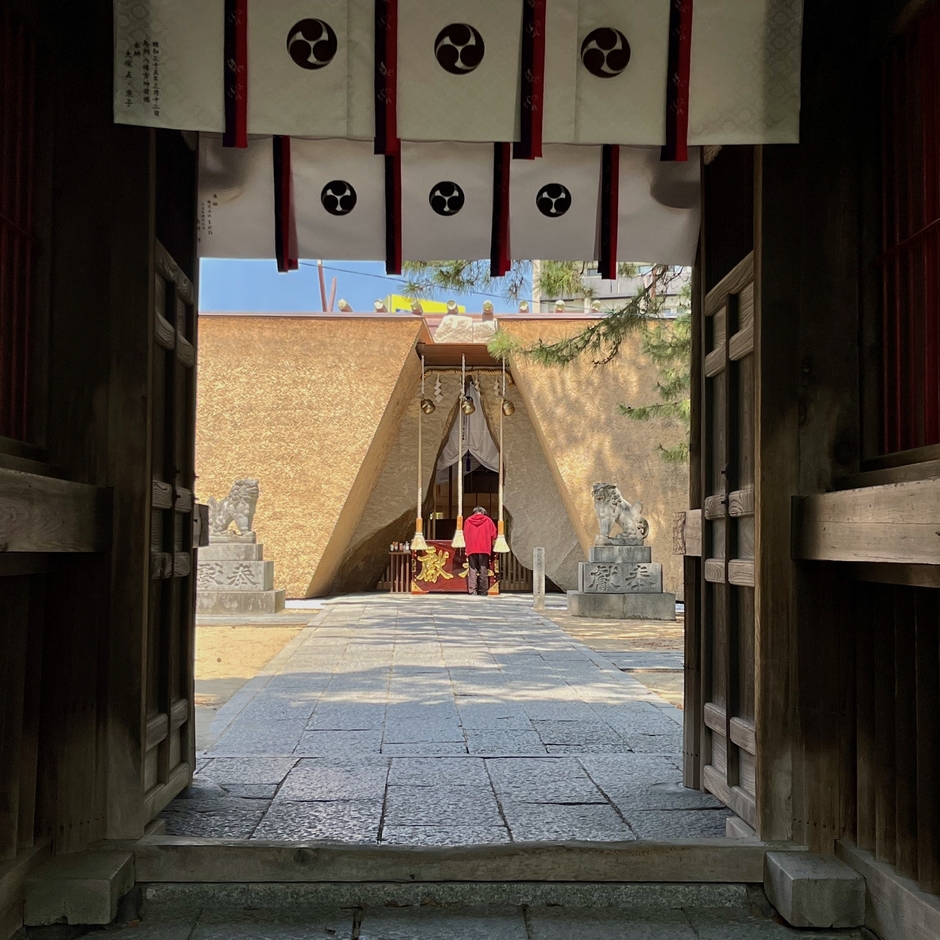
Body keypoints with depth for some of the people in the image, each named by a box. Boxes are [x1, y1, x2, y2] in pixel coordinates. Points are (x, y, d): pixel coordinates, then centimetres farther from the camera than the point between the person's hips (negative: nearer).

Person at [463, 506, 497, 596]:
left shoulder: (468, 521, 10)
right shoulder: (487, 520, 6)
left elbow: (465, 535, 13)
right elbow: (493, 534, 5)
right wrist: (489, 543, 22)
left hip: (471, 549, 1)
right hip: (484, 548, -1)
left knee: (472, 569, 2)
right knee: (483, 570, 2)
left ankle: (472, 590, -5)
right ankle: (483, 590, -1)